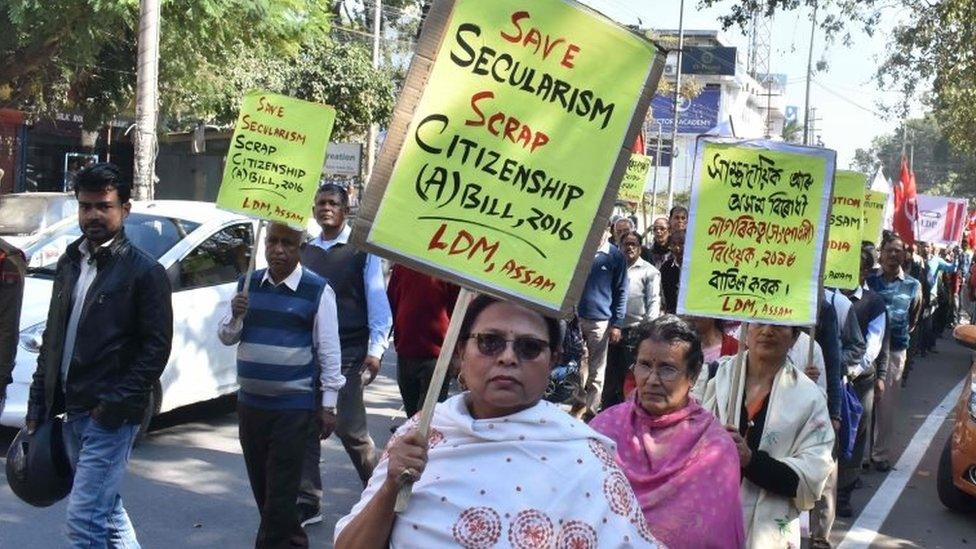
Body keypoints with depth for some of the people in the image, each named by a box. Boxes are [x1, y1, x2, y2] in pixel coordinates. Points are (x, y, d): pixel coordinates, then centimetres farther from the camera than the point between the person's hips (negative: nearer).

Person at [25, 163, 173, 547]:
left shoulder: (144, 271, -9)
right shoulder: (69, 263, 13)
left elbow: (157, 347, -12)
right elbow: (52, 338, 17)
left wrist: (115, 406, -17)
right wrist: (39, 401, 11)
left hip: (111, 417, -7)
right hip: (72, 412, 7)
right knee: (108, 511, 18)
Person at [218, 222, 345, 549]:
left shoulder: (318, 291, -7)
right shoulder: (248, 284, 7)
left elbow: (329, 351, -5)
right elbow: (226, 338, 11)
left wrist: (328, 405, -6)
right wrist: (236, 316, -11)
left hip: (294, 407, -5)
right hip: (249, 402, 6)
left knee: (280, 489, -3)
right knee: (260, 483, 14)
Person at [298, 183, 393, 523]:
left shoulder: (361, 250, -1)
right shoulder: (305, 252, 12)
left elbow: (377, 301, -4)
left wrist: (375, 351, -11)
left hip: (347, 352, -4)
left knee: (350, 428, -4)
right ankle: (308, 503, 15)